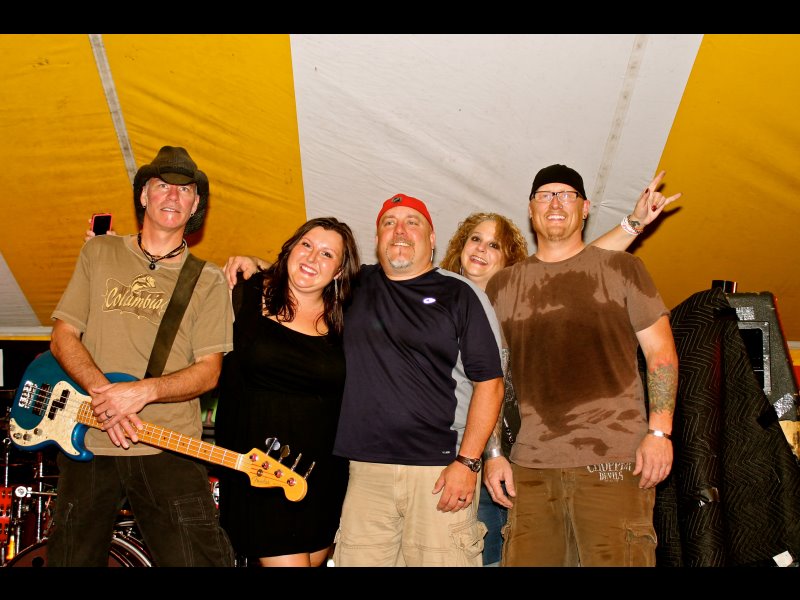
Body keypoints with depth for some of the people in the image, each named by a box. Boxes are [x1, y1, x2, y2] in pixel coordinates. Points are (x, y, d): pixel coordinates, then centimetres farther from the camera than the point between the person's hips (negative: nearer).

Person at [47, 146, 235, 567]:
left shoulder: (208, 280, 6)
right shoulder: (98, 253, 10)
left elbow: (208, 371, 0)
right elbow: (62, 338, 6)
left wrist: (143, 391, -18)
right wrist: (103, 393, -12)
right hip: (87, 445, 2)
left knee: (199, 559, -7)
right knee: (71, 559, 11)